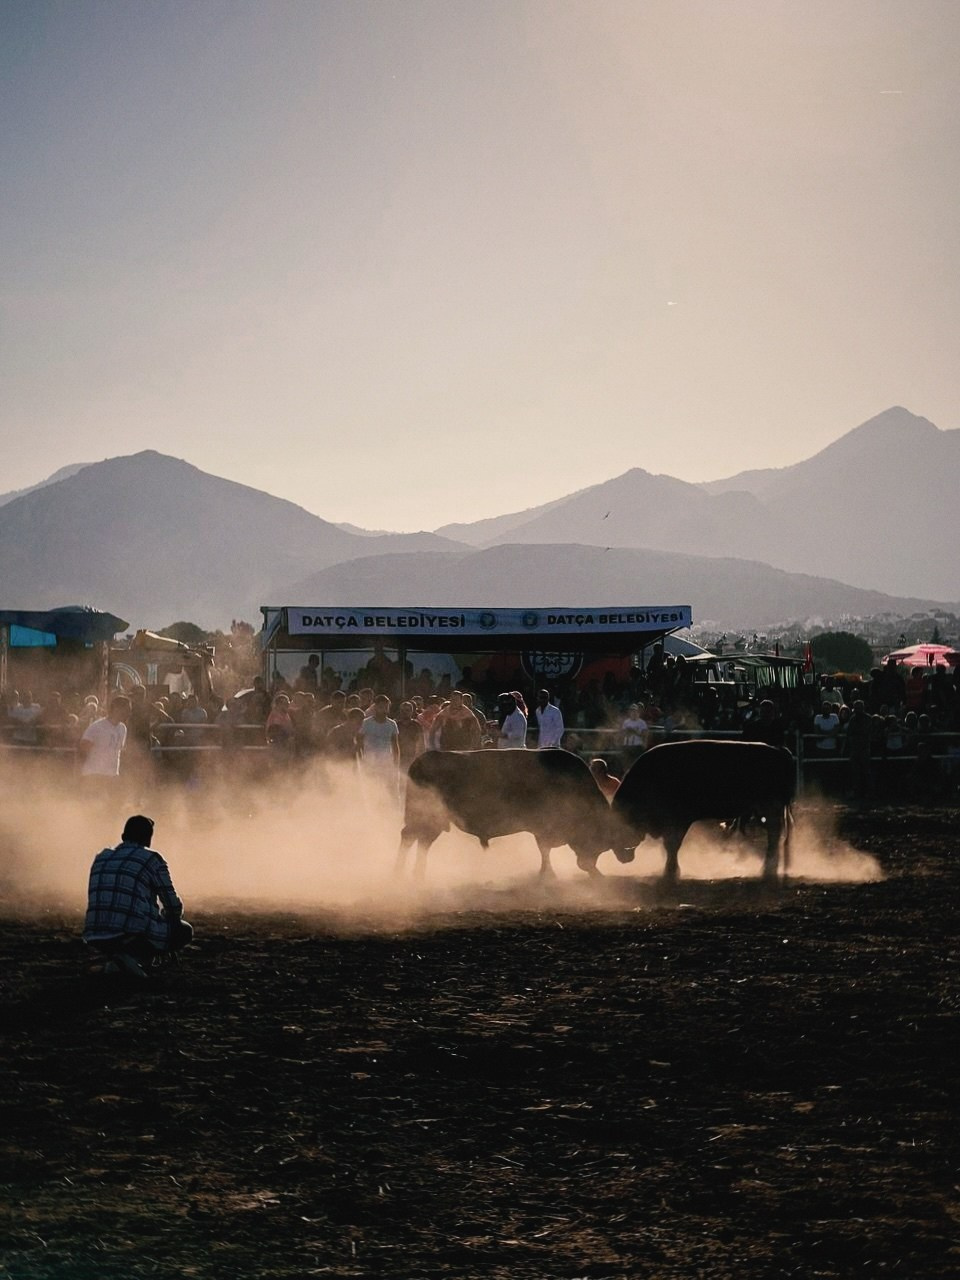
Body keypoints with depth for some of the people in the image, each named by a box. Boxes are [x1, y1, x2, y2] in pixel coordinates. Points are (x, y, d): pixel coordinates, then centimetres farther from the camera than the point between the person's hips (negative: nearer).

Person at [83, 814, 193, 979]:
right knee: (184, 931, 16)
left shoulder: (101, 858, 19)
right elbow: (173, 906, 5)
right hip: (134, 933, -6)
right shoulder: (152, 859, 2)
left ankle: (115, 961, 8)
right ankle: (137, 957, -5)